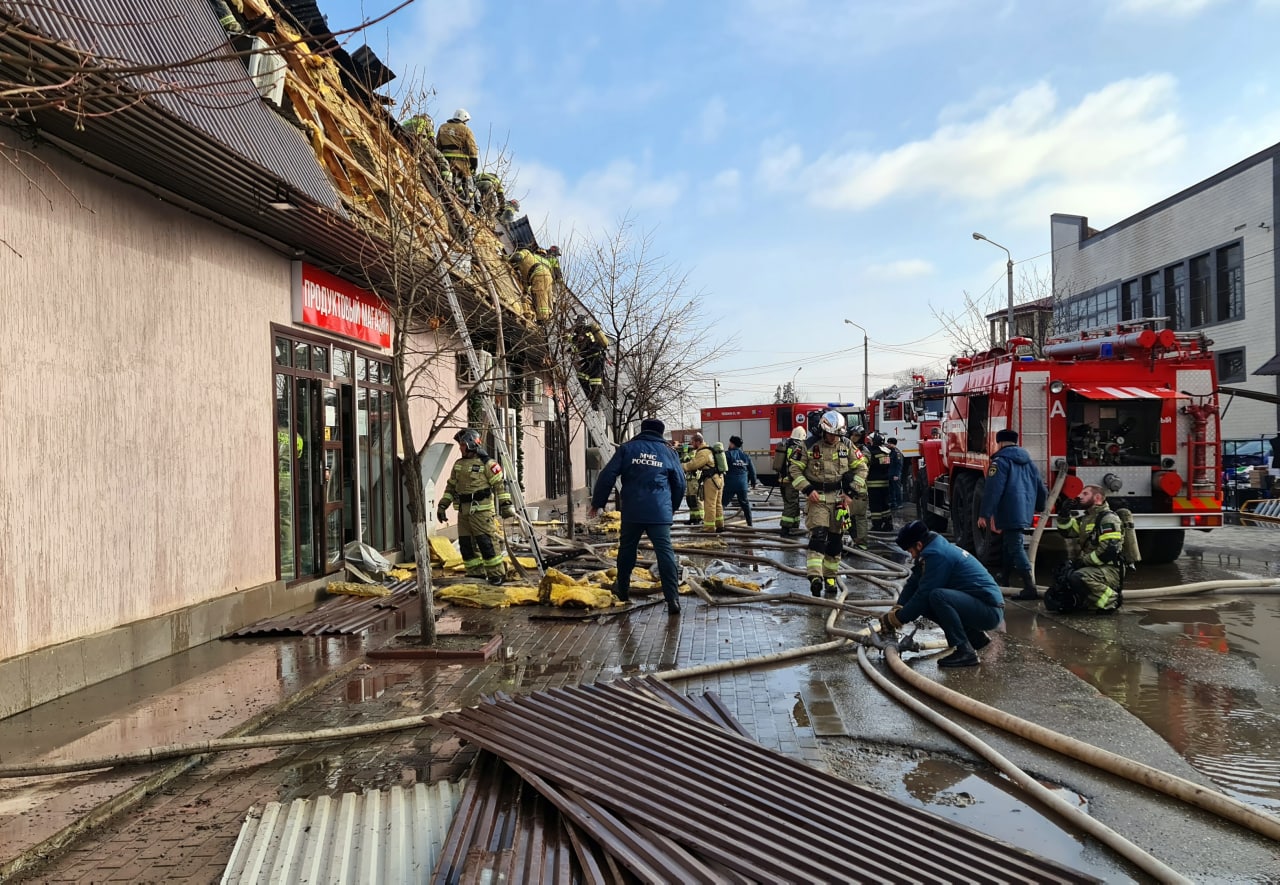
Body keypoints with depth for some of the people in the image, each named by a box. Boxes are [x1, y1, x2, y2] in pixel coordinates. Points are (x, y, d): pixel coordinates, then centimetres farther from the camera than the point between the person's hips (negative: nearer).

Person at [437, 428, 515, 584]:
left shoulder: (487, 463, -6)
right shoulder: (458, 464, 16)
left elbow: (500, 484, -9)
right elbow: (451, 486, 21)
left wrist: (506, 504, -15)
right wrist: (442, 505, 16)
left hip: (481, 510, -7)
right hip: (463, 510, 7)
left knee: (486, 541, -9)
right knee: (466, 543, 8)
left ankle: (497, 574, -2)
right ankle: (476, 574, 17)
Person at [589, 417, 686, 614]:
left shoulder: (627, 448, 6)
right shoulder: (668, 451, 11)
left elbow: (607, 476, -1)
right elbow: (680, 483, 16)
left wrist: (597, 503, 7)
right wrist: (673, 508, 31)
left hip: (632, 511, 0)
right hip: (660, 513, 0)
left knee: (626, 550, 17)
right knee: (665, 552, -3)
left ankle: (623, 591, 29)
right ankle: (673, 598, -12)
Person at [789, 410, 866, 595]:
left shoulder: (847, 446, 3)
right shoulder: (810, 447, -4)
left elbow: (861, 468, 8)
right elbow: (795, 469, 1)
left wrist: (851, 492, -2)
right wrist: (808, 489, -11)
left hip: (839, 498, 3)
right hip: (817, 498, -3)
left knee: (836, 539, 7)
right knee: (818, 535, -16)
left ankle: (830, 577, 18)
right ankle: (815, 577, -24)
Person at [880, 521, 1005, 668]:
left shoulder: (937, 555, -19)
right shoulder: (937, 549, 12)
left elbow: (924, 594, -18)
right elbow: (913, 583, 11)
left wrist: (896, 619, -9)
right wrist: (896, 610, -1)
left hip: (990, 611, -10)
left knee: (937, 596, -29)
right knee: (925, 604, 9)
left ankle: (965, 652, -20)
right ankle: (976, 636, 16)